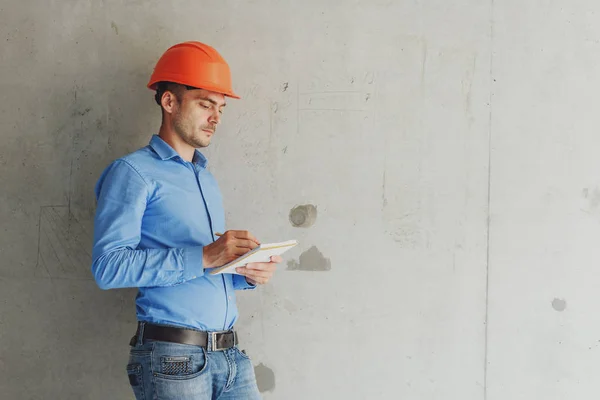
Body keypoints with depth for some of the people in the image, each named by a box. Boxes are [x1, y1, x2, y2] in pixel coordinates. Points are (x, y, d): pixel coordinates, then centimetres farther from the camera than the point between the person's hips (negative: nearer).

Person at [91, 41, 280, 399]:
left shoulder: (208, 180, 21)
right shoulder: (133, 172, -3)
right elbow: (109, 265, -16)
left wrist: (248, 274, 3)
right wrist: (203, 257, -19)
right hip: (173, 357, -6)